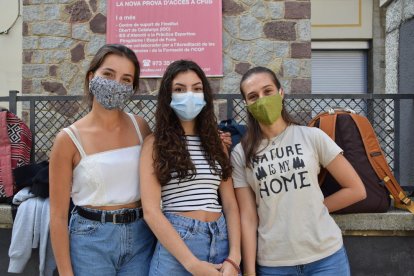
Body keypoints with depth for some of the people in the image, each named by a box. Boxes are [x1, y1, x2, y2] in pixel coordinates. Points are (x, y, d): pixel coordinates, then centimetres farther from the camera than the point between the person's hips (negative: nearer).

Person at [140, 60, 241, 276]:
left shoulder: (216, 143, 8)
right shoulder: (155, 144, -4)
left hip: (221, 240, 4)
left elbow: (230, 204, 4)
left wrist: (234, 258, -8)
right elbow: (151, 211, -11)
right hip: (175, 243, -3)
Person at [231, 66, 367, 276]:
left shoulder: (312, 137, -4)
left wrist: (314, 209, -1)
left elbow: (356, 190, 1)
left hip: (325, 255, 0)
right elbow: (247, 218, -3)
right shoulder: (241, 154, -2)